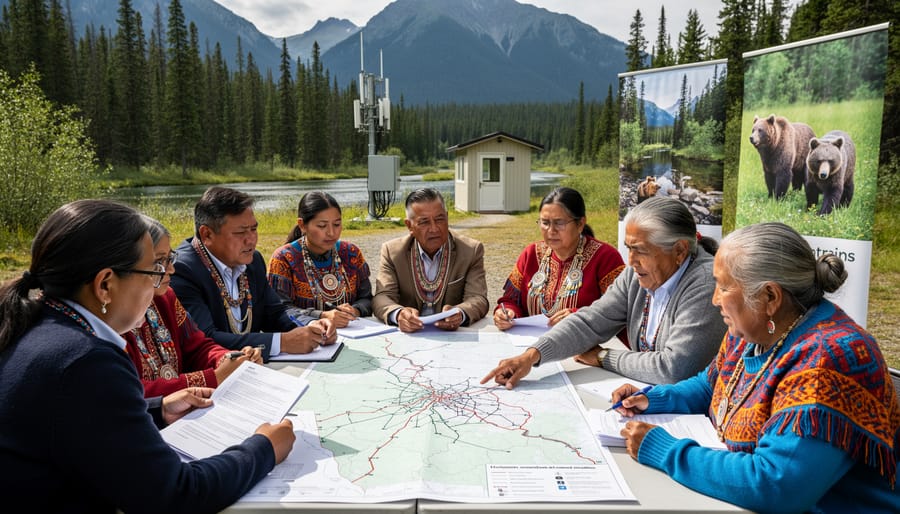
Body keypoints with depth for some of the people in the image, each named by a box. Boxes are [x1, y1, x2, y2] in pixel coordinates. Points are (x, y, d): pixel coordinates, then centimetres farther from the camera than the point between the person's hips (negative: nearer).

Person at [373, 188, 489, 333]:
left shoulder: (472, 251, 0)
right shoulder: (392, 251, 2)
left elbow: (478, 299, -7)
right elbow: (382, 297, -6)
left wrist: (460, 314, -30)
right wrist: (398, 314, -29)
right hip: (409, 334, -1)